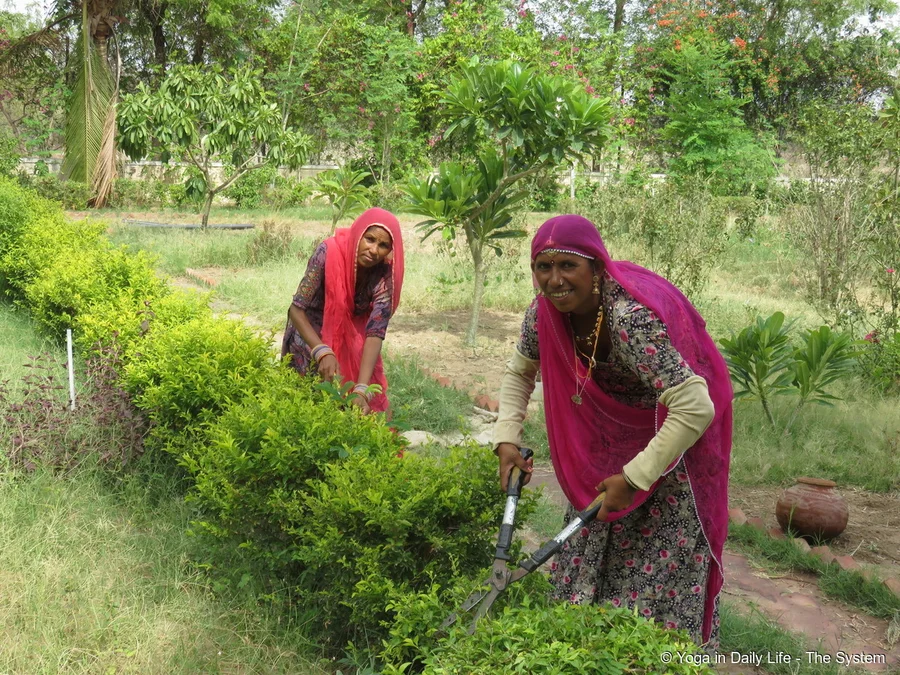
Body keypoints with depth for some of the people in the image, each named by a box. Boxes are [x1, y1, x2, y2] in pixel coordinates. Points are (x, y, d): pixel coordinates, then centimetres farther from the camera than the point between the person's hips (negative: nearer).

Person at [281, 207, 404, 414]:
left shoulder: (384, 276, -23)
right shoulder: (329, 253, -29)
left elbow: (375, 333, -28)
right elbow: (297, 310, -28)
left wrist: (361, 388, -40)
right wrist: (323, 352, -43)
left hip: (352, 341, 2)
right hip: (311, 336, -2)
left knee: (361, 406, 0)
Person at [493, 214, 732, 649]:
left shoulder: (631, 318, -37)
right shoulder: (545, 311, -14)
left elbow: (696, 408, -38)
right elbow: (518, 372, 7)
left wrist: (634, 478, -32)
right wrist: (507, 441, -6)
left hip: (674, 434, -7)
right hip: (610, 439, 7)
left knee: (658, 571, -4)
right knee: (588, 553, 12)